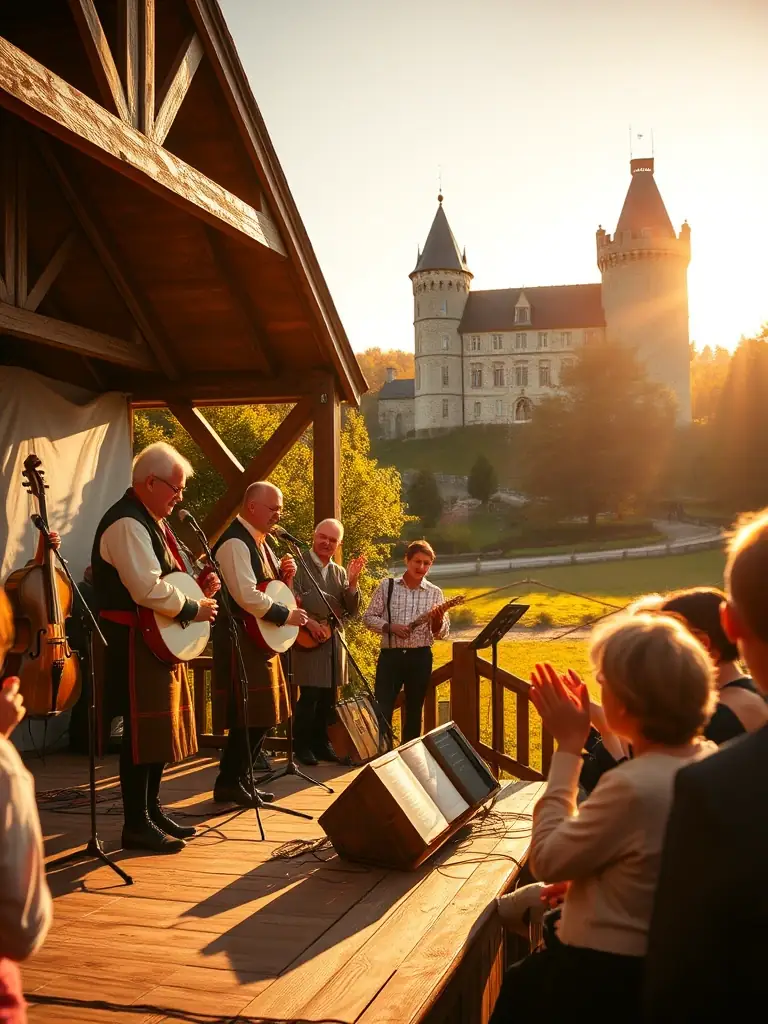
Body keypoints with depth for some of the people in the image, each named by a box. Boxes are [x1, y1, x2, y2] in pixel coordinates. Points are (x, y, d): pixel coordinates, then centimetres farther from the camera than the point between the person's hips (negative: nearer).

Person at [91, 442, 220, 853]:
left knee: (163, 725, 15)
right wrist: (194, 608, -16)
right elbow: (149, 590, -27)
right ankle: (136, 824, 3)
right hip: (135, 642, -11)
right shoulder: (126, 524, -17)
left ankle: (152, 809, 26)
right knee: (143, 729, -6)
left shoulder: (152, 522, 16)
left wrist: (198, 587, 6)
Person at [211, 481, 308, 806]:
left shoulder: (259, 542, 15)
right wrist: (285, 615, -16)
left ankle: (239, 778, 21)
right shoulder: (235, 543, -16)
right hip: (241, 640, -10)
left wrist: (284, 574, 4)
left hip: (261, 639, 10)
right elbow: (247, 596, -25)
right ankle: (228, 784, 4)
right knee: (251, 717, -8)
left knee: (262, 716, 12)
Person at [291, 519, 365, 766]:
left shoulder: (340, 572, 13)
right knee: (309, 696, -8)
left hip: (333, 642, 6)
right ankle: (302, 746, 3)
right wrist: (309, 621, -22)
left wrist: (352, 583, -6)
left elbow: (351, 611, 8)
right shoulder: (299, 565, -5)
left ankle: (322, 743, 21)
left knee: (329, 698, 10)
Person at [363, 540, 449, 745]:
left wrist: (438, 620, -20)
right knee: (381, 710, -4)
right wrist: (390, 627, -14)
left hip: (420, 657, 1)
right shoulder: (387, 586, 1)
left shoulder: (435, 593, 3)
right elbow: (369, 617, 2)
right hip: (390, 655, -1)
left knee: (414, 712, 10)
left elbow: (441, 634, 2)